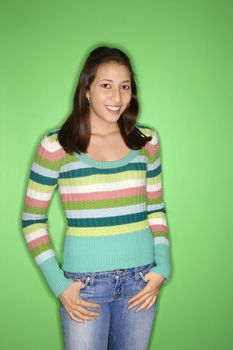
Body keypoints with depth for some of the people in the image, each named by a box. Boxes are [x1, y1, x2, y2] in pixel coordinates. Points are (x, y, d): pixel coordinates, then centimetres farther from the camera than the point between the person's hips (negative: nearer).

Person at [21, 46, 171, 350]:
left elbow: (156, 208, 10)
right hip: (84, 281, -3)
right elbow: (33, 220, -3)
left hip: (140, 279, 3)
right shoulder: (56, 146, -9)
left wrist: (162, 268, 0)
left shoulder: (146, 140, 0)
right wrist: (59, 285, -8)